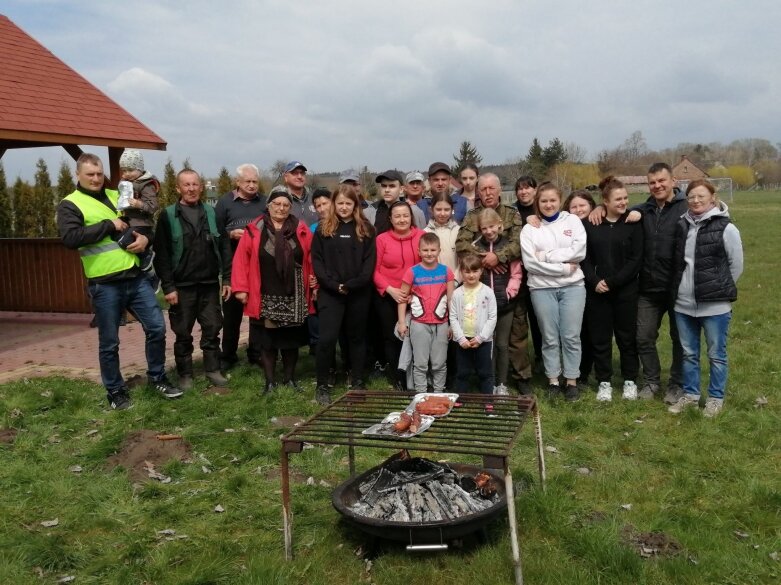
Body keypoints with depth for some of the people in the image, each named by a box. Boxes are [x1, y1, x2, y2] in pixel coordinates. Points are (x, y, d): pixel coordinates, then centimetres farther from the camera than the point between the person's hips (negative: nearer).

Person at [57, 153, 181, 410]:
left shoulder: (117, 196, 15)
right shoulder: (70, 205, -2)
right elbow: (70, 238, -19)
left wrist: (144, 237, 0)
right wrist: (109, 225, -16)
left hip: (136, 277, 5)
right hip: (105, 284, -5)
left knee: (157, 327, 6)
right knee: (109, 343, 6)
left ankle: (157, 378, 25)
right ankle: (115, 391, 23)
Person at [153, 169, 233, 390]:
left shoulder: (211, 213, 7)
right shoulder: (168, 216, -3)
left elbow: (224, 248, 7)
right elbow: (161, 255, -6)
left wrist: (226, 279, 1)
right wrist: (168, 286, -12)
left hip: (209, 284, 3)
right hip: (182, 286, -2)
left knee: (212, 329, 9)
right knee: (183, 333, 7)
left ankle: (213, 369, 23)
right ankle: (185, 374, 20)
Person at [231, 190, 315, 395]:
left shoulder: (301, 229, 3)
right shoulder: (254, 230, -1)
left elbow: (311, 258, 5)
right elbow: (241, 260, -2)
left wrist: (314, 284, 1)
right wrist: (240, 288, -6)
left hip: (293, 297, 1)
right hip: (266, 298, -1)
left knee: (291, 338, 11)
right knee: (267, 340, 7)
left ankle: (290, 378, 26)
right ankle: (270, 381, 20)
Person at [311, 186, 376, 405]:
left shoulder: (365, 229, 5)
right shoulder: (323, 228, 5)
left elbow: (370, 261, -1)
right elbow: (316, 260, 0)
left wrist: (351, 285, -13)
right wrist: (334, 285, -13)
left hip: (359, 293, 1)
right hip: (330, 293, -1)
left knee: (356, 337, 11)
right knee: (327, 338, -8)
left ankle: (358, 383, 21)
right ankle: (322, 386, 5)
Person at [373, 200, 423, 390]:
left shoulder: (422, 236, -3)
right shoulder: (382, 239, -4)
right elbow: (375, 270, -3)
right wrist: (390, 289, -14)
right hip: (387, 297, 0)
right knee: (392, 337, 11)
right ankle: (398, 378, 27)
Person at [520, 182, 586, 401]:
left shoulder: (572, 221, 6)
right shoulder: (529, 229, 4)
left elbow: (579, 251, -7)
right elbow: (530, 263, -7)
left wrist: (547, 255, -10)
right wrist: (563, 268, -11)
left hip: (572, 286, 0)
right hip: (542, 288, 0)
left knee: (571, 336, 2)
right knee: (550, 337, 6)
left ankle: (572, 382, 13)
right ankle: (553, 381, 17)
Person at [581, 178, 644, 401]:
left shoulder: (632, 224, -2)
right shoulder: (589, 224, 3)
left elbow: (636, 259, -6)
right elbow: (584, 256, 2)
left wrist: (612, 281, -12)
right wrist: (594, 281, -11)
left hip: (625, 290, -1)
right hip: (596, 291, 1)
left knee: (627, 336, 8)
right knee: (600, 337, 6)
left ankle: (630, 380, 23)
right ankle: (604, 382, 19)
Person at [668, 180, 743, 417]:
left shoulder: (726, 228, -9)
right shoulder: (681, 225, 5)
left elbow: (736, 267, -2)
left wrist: (719, 289, 3)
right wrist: (683, 288, 7)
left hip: (715, 305, -4)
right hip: (683, 304, 5)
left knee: (716, 354, 8)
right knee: (688, 353, 15)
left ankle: (716, 398, 23)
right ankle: (690, 394, 29)